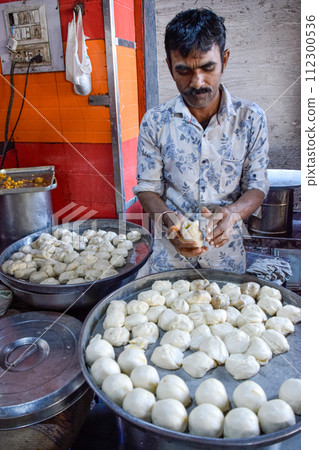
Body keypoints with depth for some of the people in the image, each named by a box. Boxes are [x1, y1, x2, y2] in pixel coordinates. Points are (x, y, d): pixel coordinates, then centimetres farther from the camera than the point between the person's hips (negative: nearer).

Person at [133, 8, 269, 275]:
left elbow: (257, 185, -3)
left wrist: (232, 213, -25)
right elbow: (147, 187, -3)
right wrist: (168, 219, -24)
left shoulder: (251, 118, -6)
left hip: (226, 251, 1)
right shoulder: (155, 122, -7)